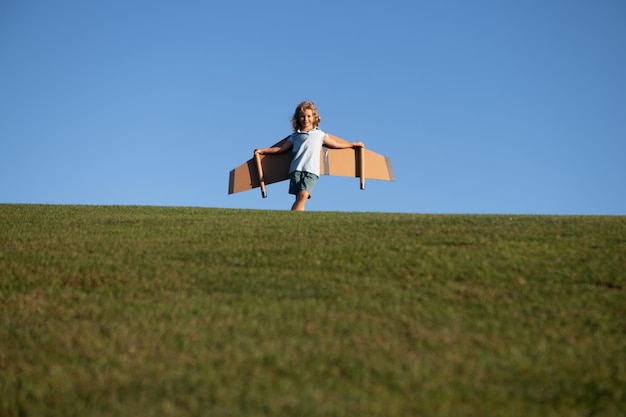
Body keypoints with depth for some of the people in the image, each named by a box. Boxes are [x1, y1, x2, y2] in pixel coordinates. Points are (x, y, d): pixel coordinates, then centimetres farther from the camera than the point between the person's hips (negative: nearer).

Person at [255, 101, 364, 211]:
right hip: (296, 169, 1)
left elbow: (335, 144, 34)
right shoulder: (295, 136, 21)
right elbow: (281, 148, 23)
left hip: (311, 170, -1)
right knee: (299, 197, -14)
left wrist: (353, 144, 39)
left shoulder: (320, 134, 23)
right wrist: (263, 150, 17)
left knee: (303, 195, -23)